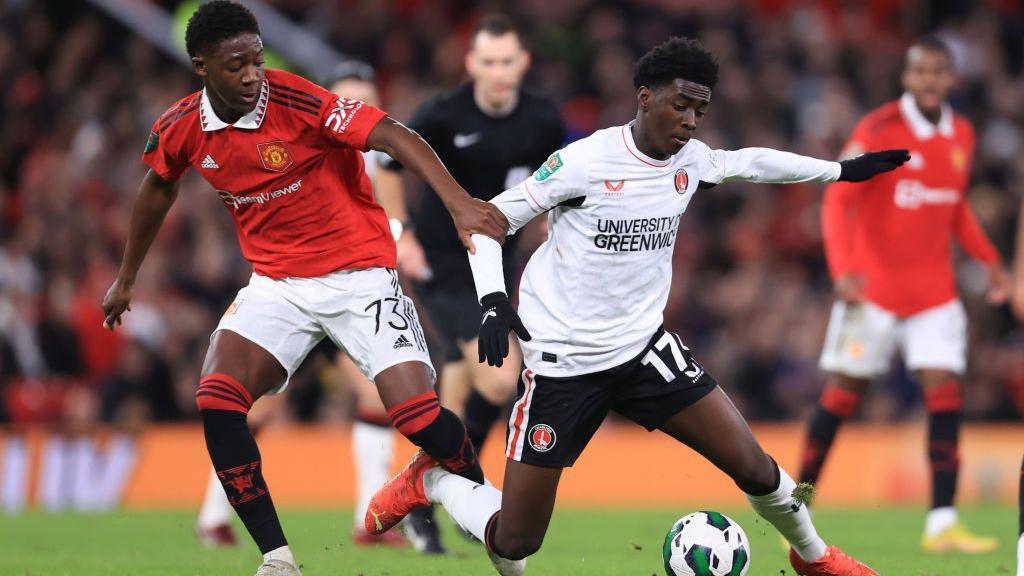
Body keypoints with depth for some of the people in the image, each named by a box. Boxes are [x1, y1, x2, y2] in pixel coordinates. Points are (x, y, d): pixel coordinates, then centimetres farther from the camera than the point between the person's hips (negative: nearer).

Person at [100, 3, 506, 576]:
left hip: (359, 273, -4)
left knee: (418, 414, -17)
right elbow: (159, 188, 18)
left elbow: (395, 136, -30)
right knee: (217, 402, -18)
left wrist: (459, 202, -45)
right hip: (277, 283, 4)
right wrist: (127, 278, 29)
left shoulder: (296, 101, -21)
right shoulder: (182, 129, -4)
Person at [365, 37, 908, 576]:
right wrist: (492, 299, -25)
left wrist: (842, 169, 24)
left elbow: (749, 162, 23)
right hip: (563, 363, -5)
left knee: (753, 466, -7)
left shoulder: (690, 160, 1)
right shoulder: (586, 161, -17)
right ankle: (430, 479, 26)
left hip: (643, 347, 5)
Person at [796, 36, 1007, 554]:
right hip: (874, 287, -4)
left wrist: (990, 261, 14)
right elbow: (837, 201, -14)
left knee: (946, 391, -8)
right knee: (843, 393, 0)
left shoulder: (961, 136, 8)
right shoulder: (878, 131, -11)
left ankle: (942, 523, -10)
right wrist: (842, 268, -26)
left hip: (935, 291, 4)